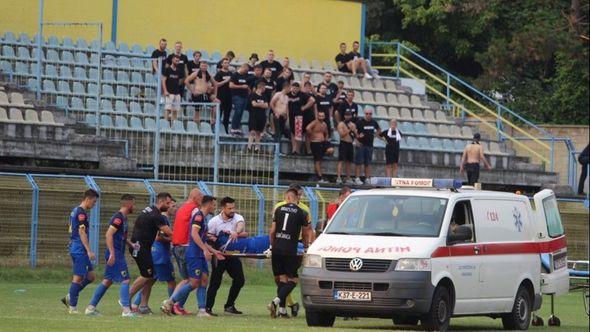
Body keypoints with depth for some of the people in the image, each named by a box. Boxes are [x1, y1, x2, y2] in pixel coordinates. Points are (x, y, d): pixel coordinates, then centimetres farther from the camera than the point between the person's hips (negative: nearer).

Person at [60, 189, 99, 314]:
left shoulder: (75, 211, 16)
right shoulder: (81, 213, -14)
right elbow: (82, 232, -19)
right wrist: (89, 251, -20)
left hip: (74, 247, 10)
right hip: (80, 250, -10)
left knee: (91, 276, 11)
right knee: (78, 278, -6)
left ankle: (69, 298, 11)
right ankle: (73, 307, -2)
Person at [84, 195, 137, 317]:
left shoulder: (123, 218, 17)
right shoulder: (118, 218, -14)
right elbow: (108, 235, -22)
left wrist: (132, 245, 17)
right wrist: (112, 253, -26)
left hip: (116, 254, 10)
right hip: (116, 254, -10)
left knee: (107, 281, 11)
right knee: (125, 280, -9)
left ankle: (91, 307, 13)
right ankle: (126, 310, -12)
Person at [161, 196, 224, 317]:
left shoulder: (203, 218, 20)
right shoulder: (198, 216, -11)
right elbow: (194, 234, -23)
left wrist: (214, 251, 26)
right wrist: (205, 250, -28)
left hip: (201, 255, 10)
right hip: (194, 255, -10)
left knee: (203, 281, 3)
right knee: (194, 283, -9)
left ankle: (202, 310, 1)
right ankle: (169, 302, 0)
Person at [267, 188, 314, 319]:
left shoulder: (278, 210, 8)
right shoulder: (302, 213, 2)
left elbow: (272, 231, 10)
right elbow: (306, 233, 14)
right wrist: (306, 246, 32)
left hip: (276, 249, 4)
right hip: (290, 250, -4)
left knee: (282, 278, 11)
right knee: (292, 279, 3)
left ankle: (282, 309, 8)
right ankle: (276, 301, -17)